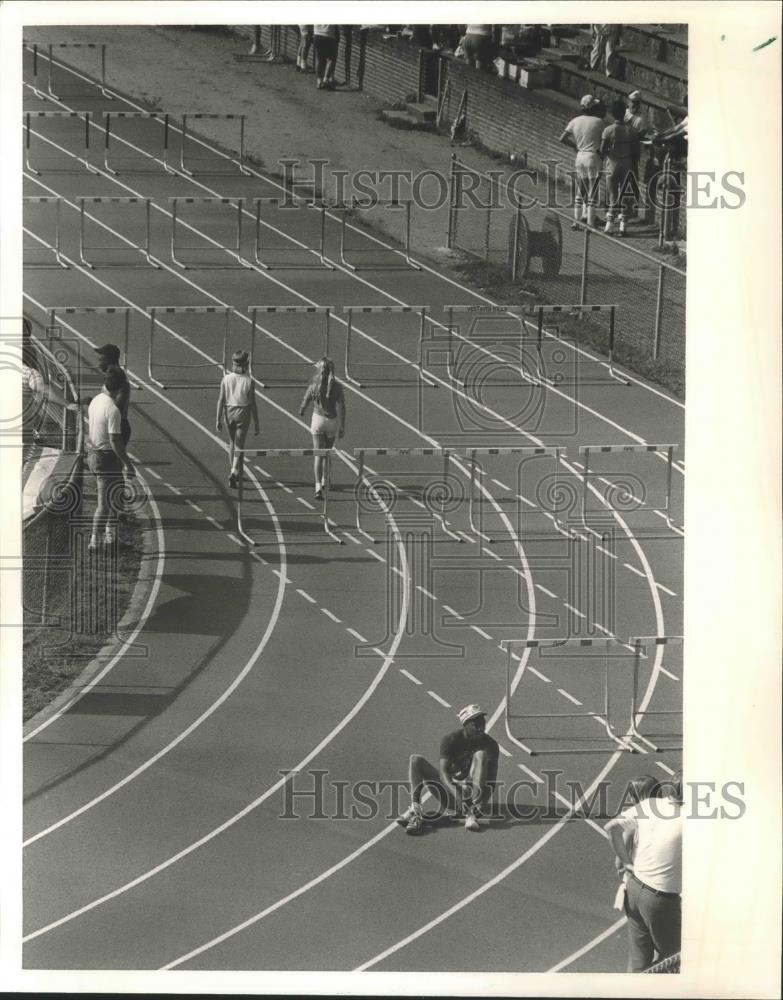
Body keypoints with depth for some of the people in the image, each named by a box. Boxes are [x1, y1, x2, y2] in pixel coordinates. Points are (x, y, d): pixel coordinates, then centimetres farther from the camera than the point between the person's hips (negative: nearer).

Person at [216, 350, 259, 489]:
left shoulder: (226, 378, -4)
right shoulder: (248, 380, -9)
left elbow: (221, 400, -5)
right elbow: (253, 404, -6)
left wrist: (218, 419, 1)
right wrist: (256, 423, 1)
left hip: (229, 412, 2)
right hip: (243, 413, -2)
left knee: (232, 442, 22)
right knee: (239, 446, 2)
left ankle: (234, 471, 30)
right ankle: (234, 473, -14)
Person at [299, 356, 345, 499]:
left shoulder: (314, 385, -9)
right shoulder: (337, 387, -8)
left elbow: (305, 402, 3)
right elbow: (341, 408, -12)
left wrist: (301, 411, 26)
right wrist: (342, 427, -9)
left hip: (318, 419, -1)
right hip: (332, 421, 1)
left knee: (318, 455, -2)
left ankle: (318, 487, -15)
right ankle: (324, 481, 37)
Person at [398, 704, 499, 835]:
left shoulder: (491, 744, -7)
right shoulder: (450, 739, -9)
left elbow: (491, 782, -11)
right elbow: (443, 772, -20)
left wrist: (481, 803, -30)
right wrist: (457, 795, -38)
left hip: (473, 791, -1)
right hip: (450, 789, 1)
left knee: (481, 755, -25)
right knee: (415, 760, -17)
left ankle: (472, 814, -38)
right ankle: (415, 812, -38)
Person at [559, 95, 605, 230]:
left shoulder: (575, 121, 3)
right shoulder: (597, 121, -9)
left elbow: (562, 139, 4)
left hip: (580, 157, 5)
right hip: (593, 158, -5)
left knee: (580, 192, 14)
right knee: (592, 193, 0)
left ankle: (576, 220, 13)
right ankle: (590, 222, 0)